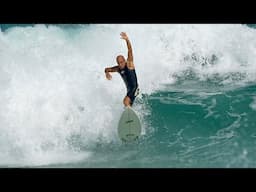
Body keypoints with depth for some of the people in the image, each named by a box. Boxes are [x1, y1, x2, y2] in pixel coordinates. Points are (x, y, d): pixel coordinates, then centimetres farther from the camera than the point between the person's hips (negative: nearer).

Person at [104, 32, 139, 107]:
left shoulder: (129, 64, -11)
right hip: (129, 89, 9)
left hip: (134, 88, -8)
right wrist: (107, 73, -7)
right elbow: (107, 69, 19)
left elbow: (130, 50, -24)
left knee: (126, 101, -27)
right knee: (128, 105, 17)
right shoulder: (118, 69, 6)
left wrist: (127, 39, -38)